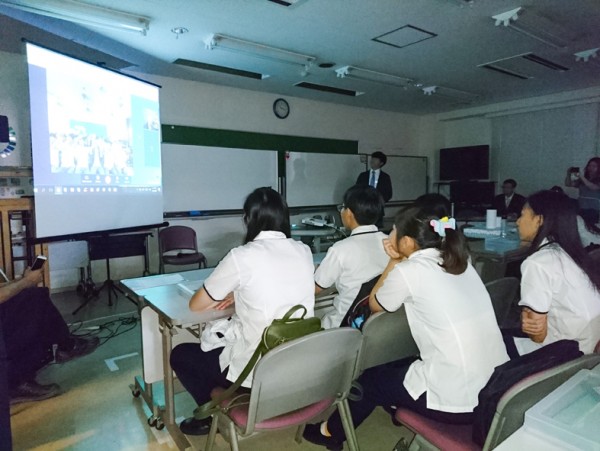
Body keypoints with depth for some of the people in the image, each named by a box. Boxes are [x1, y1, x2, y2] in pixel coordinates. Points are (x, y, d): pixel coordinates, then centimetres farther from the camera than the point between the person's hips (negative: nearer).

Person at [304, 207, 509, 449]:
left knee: (371, 379, 18)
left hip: (456, 400, -7)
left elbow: (375, 305, 4)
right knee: (397, 365, 27)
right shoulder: (459, 261, 6)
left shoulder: (408, 271, -14)